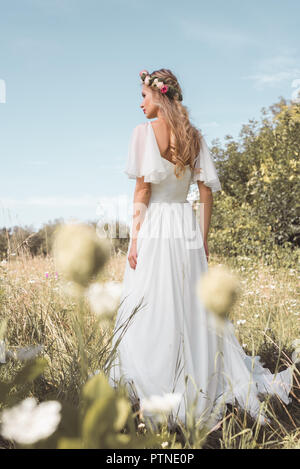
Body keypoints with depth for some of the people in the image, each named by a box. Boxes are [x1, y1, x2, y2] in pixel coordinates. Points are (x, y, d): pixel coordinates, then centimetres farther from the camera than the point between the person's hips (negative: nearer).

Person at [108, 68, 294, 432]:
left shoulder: (145, 131, -5)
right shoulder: (194, 136, 10)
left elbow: (142, 189, -11)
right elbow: (206, 191, 8)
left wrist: (134, 238, -9)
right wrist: (203, 238, 12)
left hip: (154, 228, -5)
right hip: (187, 227, 6)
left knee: (151, 312, 1)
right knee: (194, 309, 12)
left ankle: (155, 399, 8)